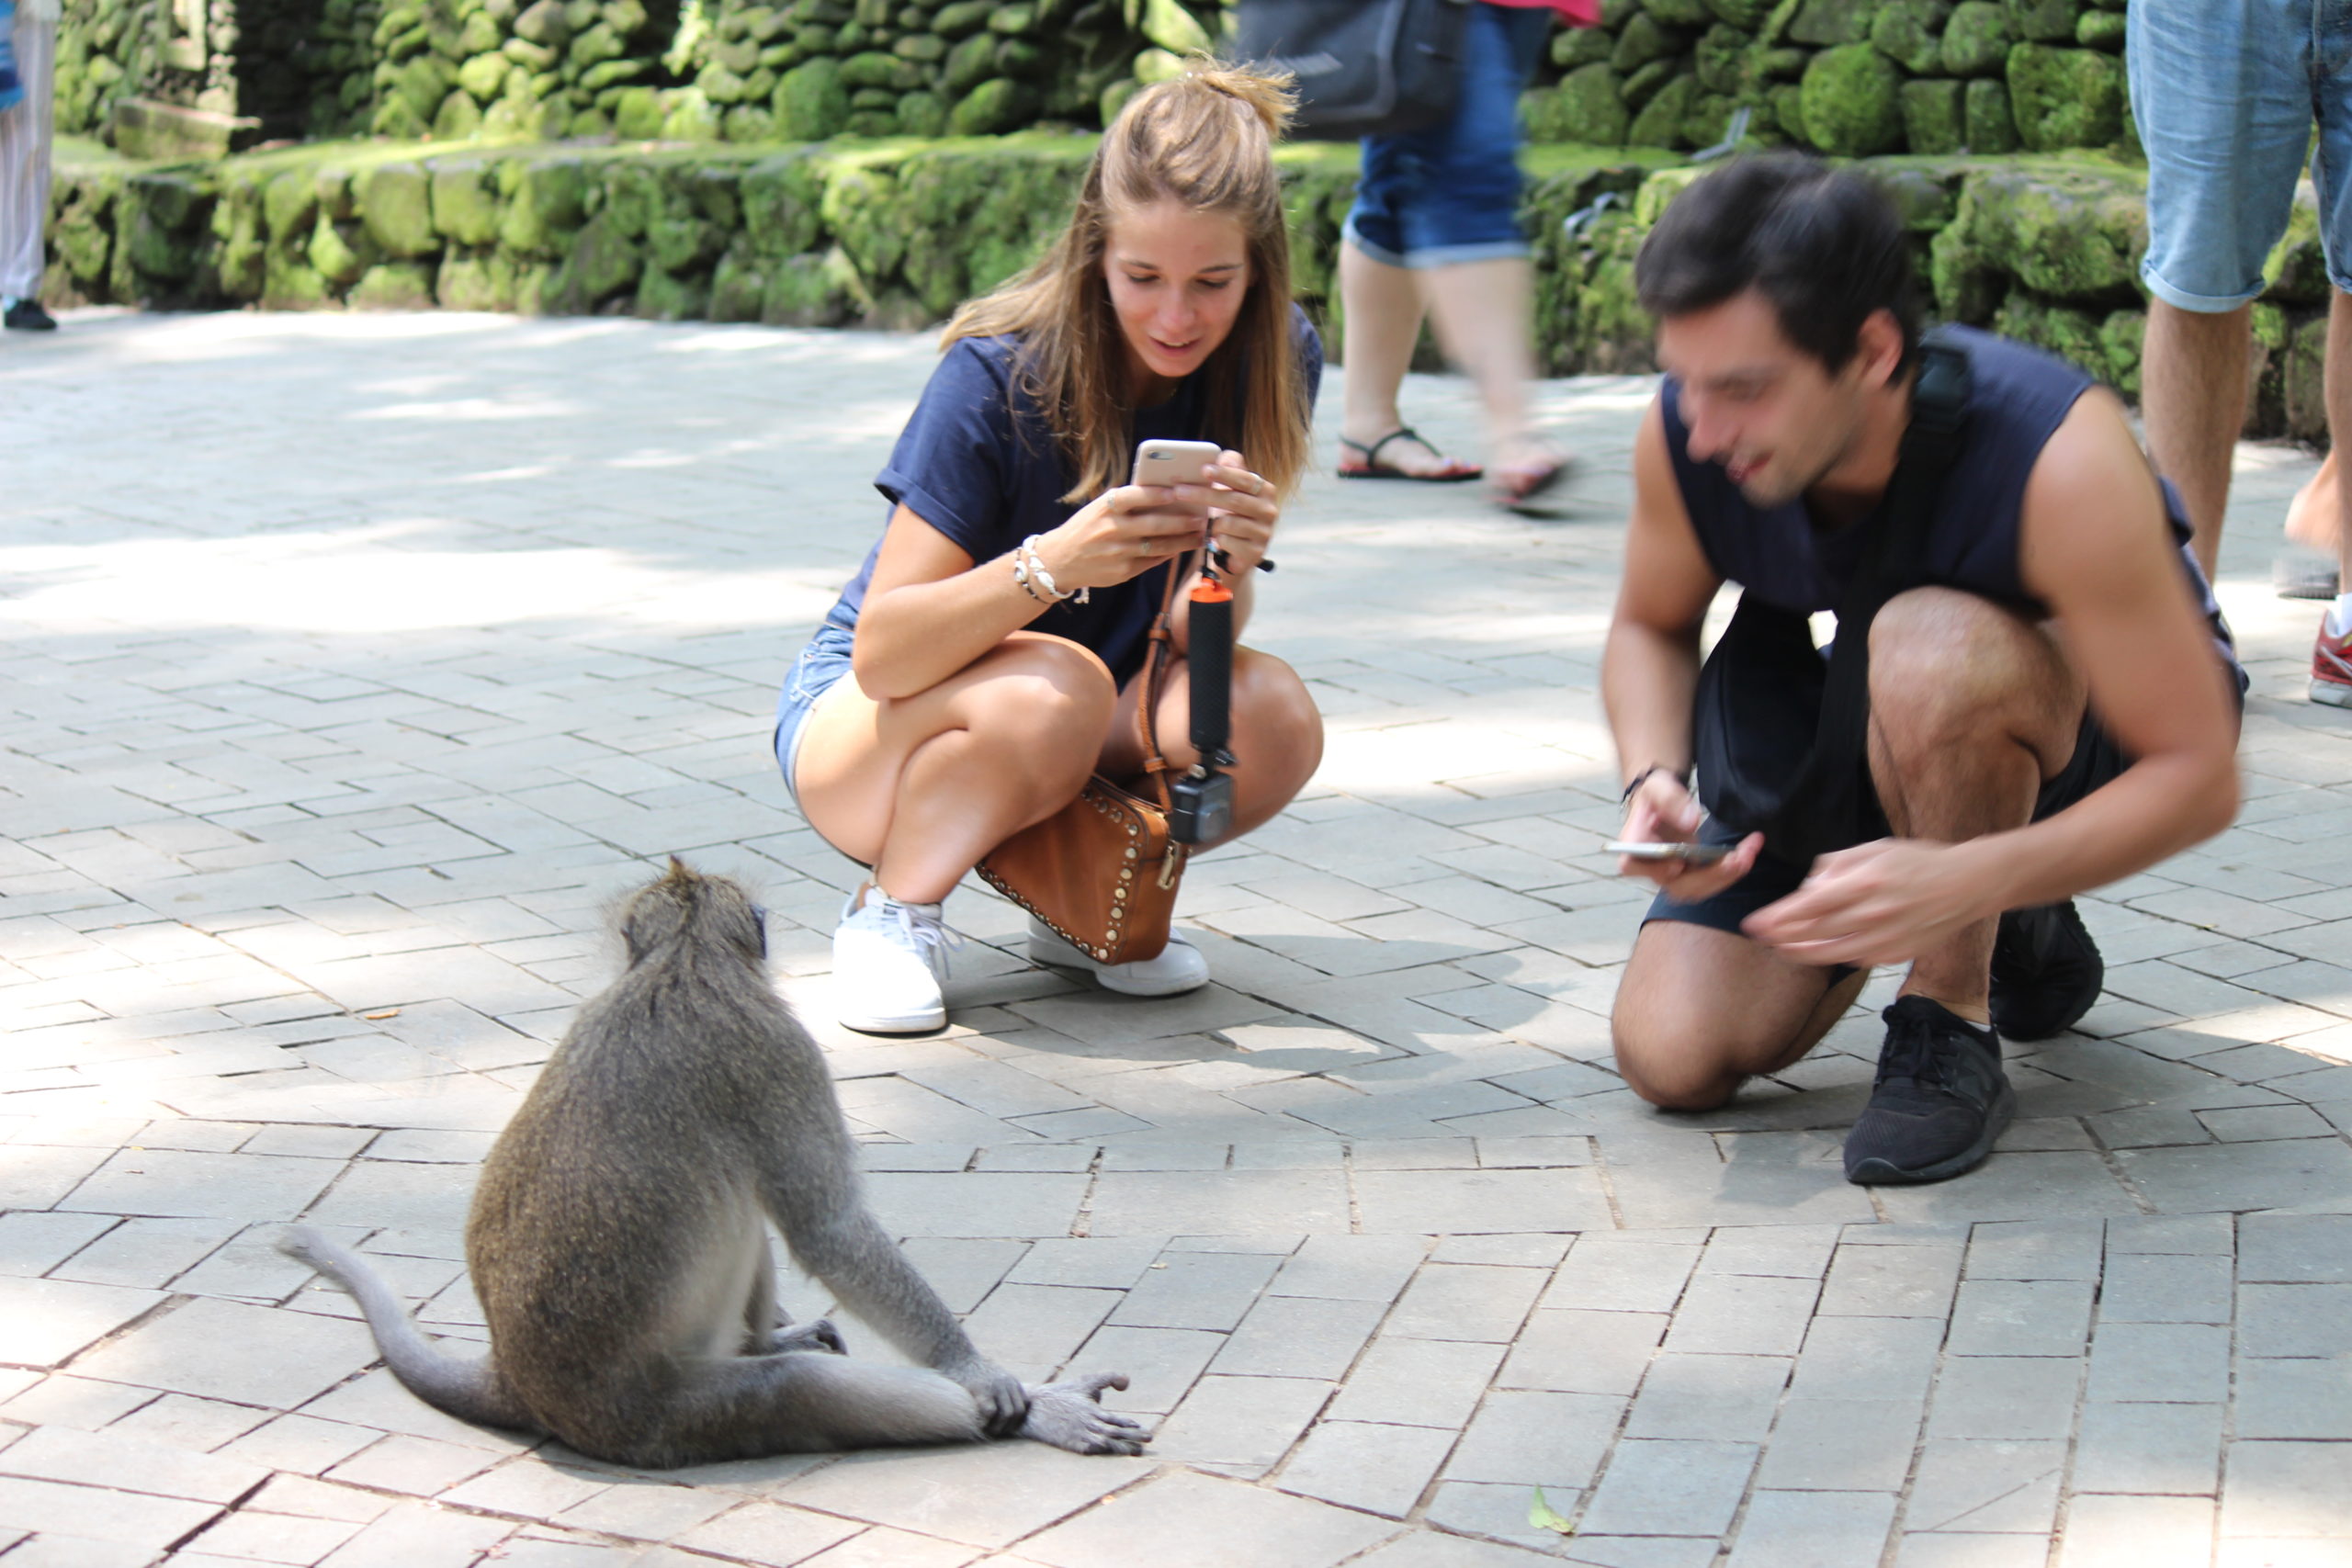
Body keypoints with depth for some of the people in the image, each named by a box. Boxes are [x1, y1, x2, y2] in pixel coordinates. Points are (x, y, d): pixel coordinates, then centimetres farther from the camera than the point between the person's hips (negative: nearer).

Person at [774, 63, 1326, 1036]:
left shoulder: (1275, 362, -13)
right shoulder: (1000, 375, -24)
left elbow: (1197, 639, -14)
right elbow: (882, 653, -27)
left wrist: (1227, 567, -37)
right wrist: (1054, 564, -43)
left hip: (1088, 736, 4)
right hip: (864, 718, -4)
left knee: (1270, 718, -26)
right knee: (1053, 690, -37)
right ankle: (891, 912, -10)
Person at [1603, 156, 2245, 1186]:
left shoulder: (2054, 455, -36)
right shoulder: (1683, 435, -22)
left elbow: (2200, 775, -31)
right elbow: (1650, 627, 0)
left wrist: (1962, 880, -47)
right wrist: (1655, 781, -23)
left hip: (2094, 724, -5)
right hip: (1854, 745, 5)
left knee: (1930, 647, -40)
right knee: (1673, 1056, -10)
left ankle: (1950, 1032, -17)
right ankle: (2016, 924, 16)